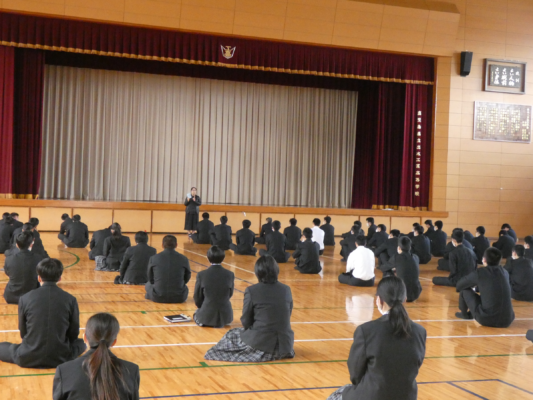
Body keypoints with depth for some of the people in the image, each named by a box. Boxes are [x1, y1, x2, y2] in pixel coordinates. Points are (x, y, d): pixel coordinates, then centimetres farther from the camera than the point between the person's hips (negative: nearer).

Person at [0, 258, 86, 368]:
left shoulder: (25, 299, -5)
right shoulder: (70, 299, -5)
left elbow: (23, 332, 7)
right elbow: (73, 334, 5)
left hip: (29, 358, 0)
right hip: (60, 358, 0)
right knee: (80, 343, 31)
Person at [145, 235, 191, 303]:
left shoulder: (153, 258, -5)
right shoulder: (184, 259, -4)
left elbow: (150, 279, 10)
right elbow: (187, 278, 12)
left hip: (157, 298, -1)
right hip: (179, 298, 1)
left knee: (148, 284, 32)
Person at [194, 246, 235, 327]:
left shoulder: (201, 275, -11)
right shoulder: (230, 275, -6)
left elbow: (197, 298, 0)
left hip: (206, 316, 0)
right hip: (225, 316, 1)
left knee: (196, 315, 34)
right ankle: (222, 322, 18)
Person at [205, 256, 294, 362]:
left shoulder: (251, 291, -9)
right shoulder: (286, 290, 2)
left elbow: (246, 322, -3)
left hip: (260, 344, -2)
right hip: (285, 347, 3)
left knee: (232, 335, 25)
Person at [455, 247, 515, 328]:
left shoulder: (479, 273, -7)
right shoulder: (505, 273, 8)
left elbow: (459, 286, 8)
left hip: (487, 320, -5)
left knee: (465, 290, 12)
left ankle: (464, 314, 35)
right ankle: (471, 314, 44)